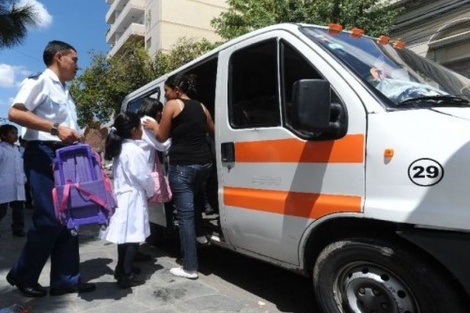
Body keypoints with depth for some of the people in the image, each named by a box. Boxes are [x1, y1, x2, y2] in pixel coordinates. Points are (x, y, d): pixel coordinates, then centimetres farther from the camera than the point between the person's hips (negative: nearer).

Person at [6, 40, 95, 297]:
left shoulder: (64, 91, 21)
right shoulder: (39, 81, -4)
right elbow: (14, 113, -16)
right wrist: (55, 128, -22)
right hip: (43, 155, -8)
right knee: (49, 219, -8)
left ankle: (65, 279, 14)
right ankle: (22, 275, 15)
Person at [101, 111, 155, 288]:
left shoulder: (120, 149, 13)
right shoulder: (134, 150, -17)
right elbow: (144, 176, -15)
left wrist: (146, 191, 16)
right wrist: (151, 192, 3)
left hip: (122, 195, 9)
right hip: (133, 197, -9)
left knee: (125, 234, 17)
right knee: (133, 236, -2)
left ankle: (121, 269, 29)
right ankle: (127, 276, 3)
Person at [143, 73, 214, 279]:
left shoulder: (172, 105, -1)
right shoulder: (201, 107, 15)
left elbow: (161, 137, 2)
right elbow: (212, 132, 25)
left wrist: (154, 126, 21)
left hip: (182, 165, -6)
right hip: (204, 162, 7)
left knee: (185, 215, -3)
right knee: (196, 209, 18)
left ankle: (190, 268, 1)